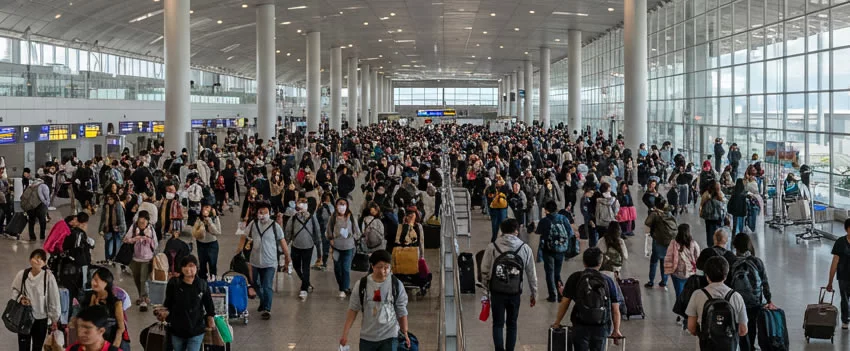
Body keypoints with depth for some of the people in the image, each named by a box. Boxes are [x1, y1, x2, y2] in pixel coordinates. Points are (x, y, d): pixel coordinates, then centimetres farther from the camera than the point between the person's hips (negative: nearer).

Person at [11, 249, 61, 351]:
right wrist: (20, 298, -16)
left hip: (41, 319, -2)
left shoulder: (49, 277, -20)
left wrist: (54, 319, -4)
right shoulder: (22, 274, -12)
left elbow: (54, 299, -11)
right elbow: (15, 290, 6)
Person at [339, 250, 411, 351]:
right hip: (367, 337, 2)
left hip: (389, 336, -2)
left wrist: (405, 333, 6)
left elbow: (402, 311, 0)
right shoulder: (362, 284, -7)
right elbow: (353, 309, -1)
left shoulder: (396, 285, -9)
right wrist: (345, 333, -3)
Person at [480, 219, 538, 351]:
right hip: (515, 293, 1)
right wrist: (533, 294, 14)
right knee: (512, 324, 16)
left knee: (498, 324, 8)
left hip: (496, 292, -1)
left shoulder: (492, 247, -6)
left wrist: (486, 288, 11)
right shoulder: (525, 249, -2)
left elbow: (484, 271, -3)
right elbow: (531, 274, 4)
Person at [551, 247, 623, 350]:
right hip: (601, 328, 1)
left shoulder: (575, 278, -1)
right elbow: (615, 310, 1)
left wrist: (557, 322, 13)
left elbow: (565, 303, 1)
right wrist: (616, 330, 12)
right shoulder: (608, 281, 0)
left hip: (580, 327, -1)